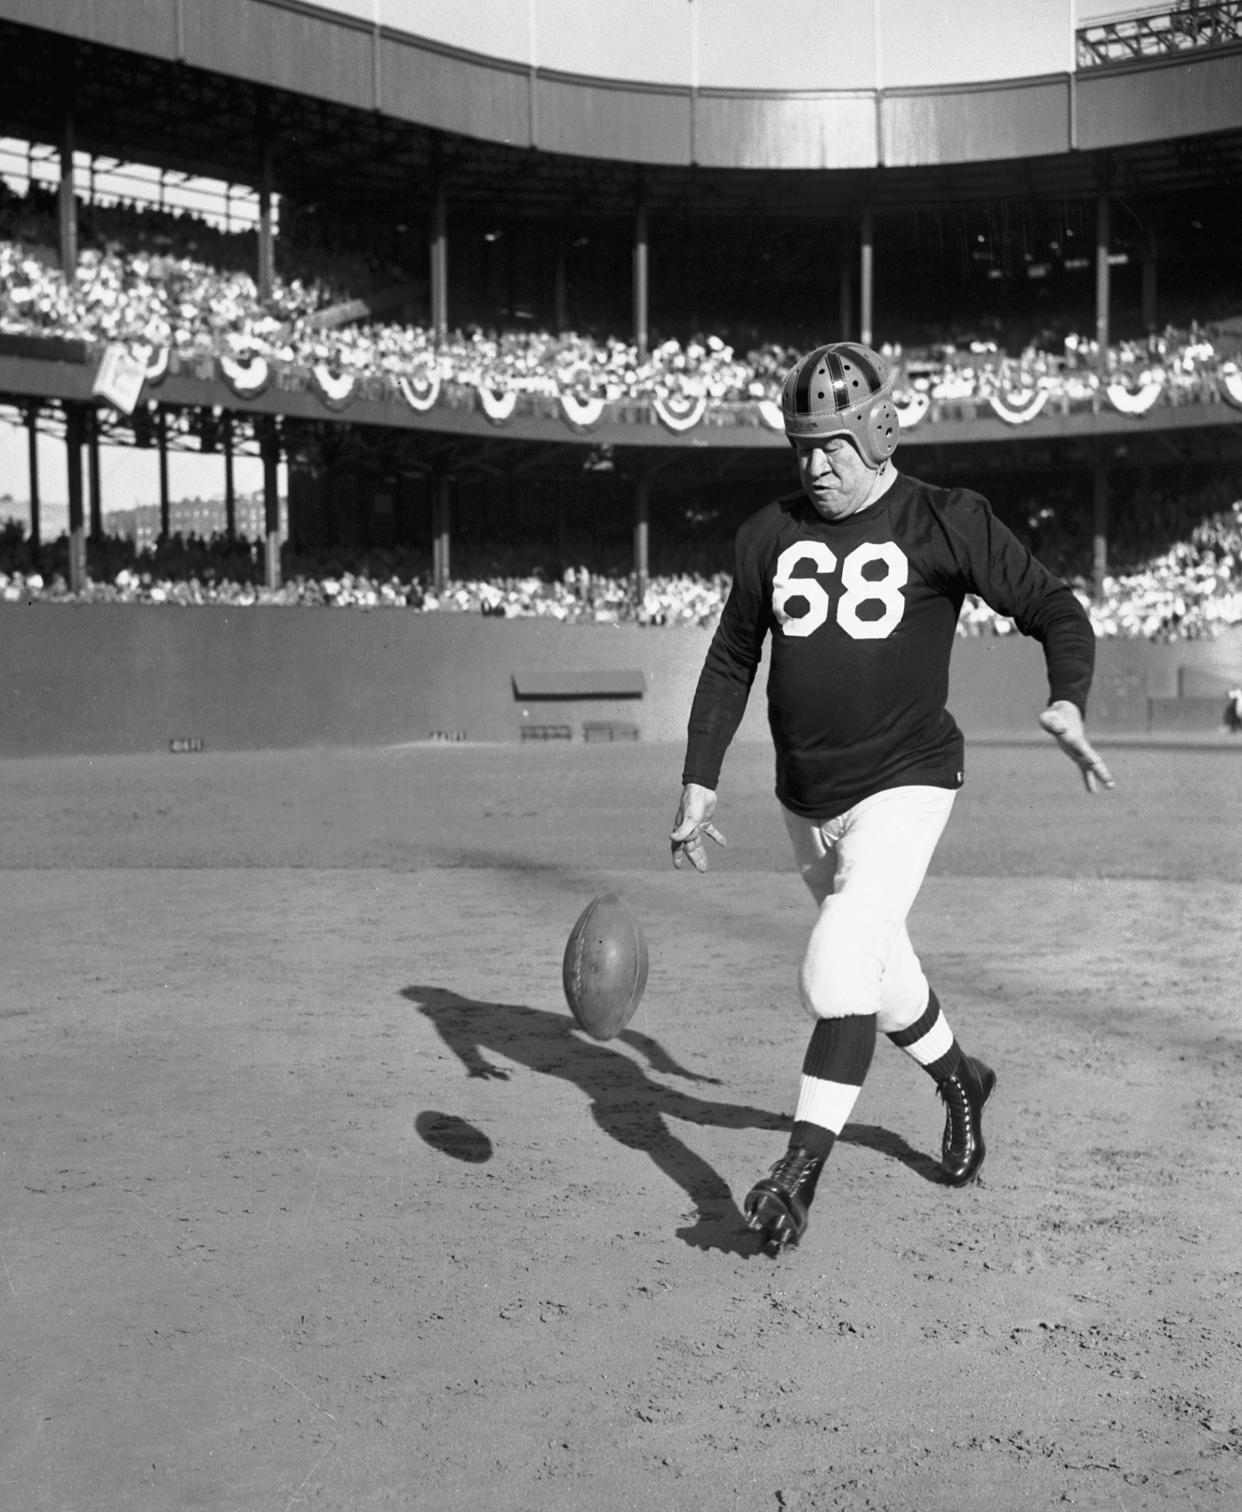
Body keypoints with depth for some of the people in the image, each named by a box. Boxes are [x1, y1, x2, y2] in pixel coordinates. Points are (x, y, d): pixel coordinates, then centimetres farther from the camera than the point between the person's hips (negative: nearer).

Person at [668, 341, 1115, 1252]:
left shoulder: (946, 523, -7)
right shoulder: (770, 534, 5)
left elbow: (1053, 606, -5)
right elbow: (731, 662, 11)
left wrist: (1068, 702, -24)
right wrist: (700, 782, 5)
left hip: (904, 783, -5)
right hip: (805, 796, 5)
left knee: (839, 971, -19)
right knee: (878, 971, 17)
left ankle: (800, 1174, -13)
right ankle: (960, 1081, 44)